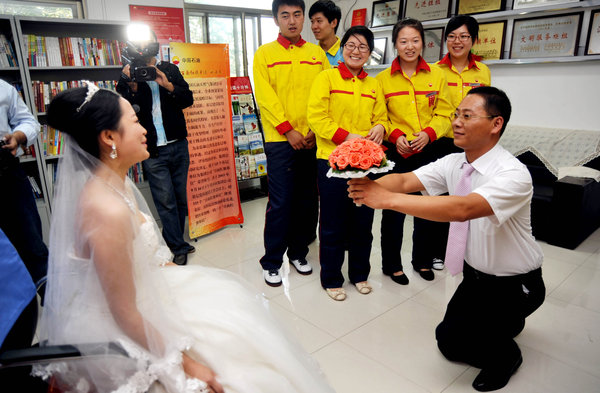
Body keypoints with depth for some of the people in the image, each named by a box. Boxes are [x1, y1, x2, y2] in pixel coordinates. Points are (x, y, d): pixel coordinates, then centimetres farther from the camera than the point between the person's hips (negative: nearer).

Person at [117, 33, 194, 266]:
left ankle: (173, 242, 25)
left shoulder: (170, 70, 10)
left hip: (178, 145, 3)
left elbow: (188, 99, 4)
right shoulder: (128, 76, 3)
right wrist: (132, 88, -20)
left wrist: (169, 87, -13)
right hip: (153, 151, -3)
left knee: (181, 198, 10)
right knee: (166, 202, -3)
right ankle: (179, 248, 8)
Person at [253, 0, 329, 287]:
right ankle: (271, 262, 12)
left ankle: (298, 252, 26)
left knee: (308, 200, 8)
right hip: (280, 139, -3)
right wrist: (289, 130, -12)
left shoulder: (317, 53, 13)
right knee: (280, 202, -3)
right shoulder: (265, 54, 5)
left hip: (313, 140, 3)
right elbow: (265, 97, -4)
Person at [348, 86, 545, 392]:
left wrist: (388, 199, -51)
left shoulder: (514, 175, -29)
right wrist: (369, 185, -41)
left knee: (450, 338, -20)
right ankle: (509, 321, 41)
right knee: (451, 340, 16)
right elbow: (406, 180, -19)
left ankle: (504, 355, 11)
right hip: (474, 274, 7)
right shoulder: (453, 163, -7)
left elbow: (463, 209, -46)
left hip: (514, 285, -7)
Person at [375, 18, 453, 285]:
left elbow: (444, 114, 4)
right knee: (394, 209, 3)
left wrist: (428, 133, -14)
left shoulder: (436, 74, 4)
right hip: (396, 152, -2)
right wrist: (395, 136, -14)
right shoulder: (383, 78, 0)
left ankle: (423, 260, 32)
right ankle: (392, 264, 21)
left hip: (428, 151, 2)